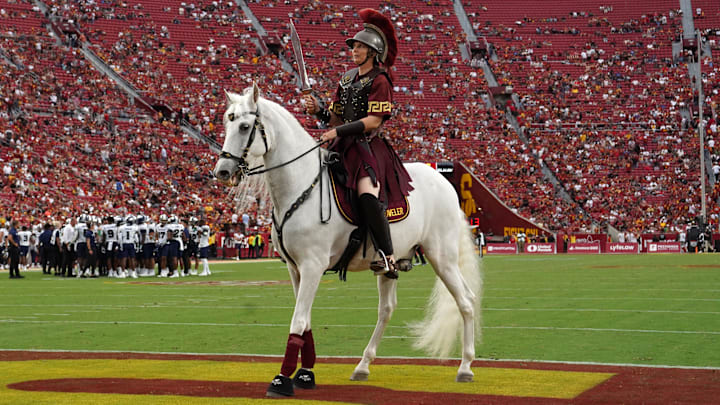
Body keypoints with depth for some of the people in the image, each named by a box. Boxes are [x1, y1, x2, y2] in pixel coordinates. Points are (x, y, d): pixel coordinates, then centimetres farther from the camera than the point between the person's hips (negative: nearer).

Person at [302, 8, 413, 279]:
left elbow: (373, 121, -16)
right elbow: (336, 118, 18)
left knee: (368, 195, -30)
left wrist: (338, 132, -21)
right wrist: (317, 110, -1)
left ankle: (388, 258, -26)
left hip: (370, 147, -9)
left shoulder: (379, 81, -7)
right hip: (344, 147, 9)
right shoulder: (347, 79, 16)